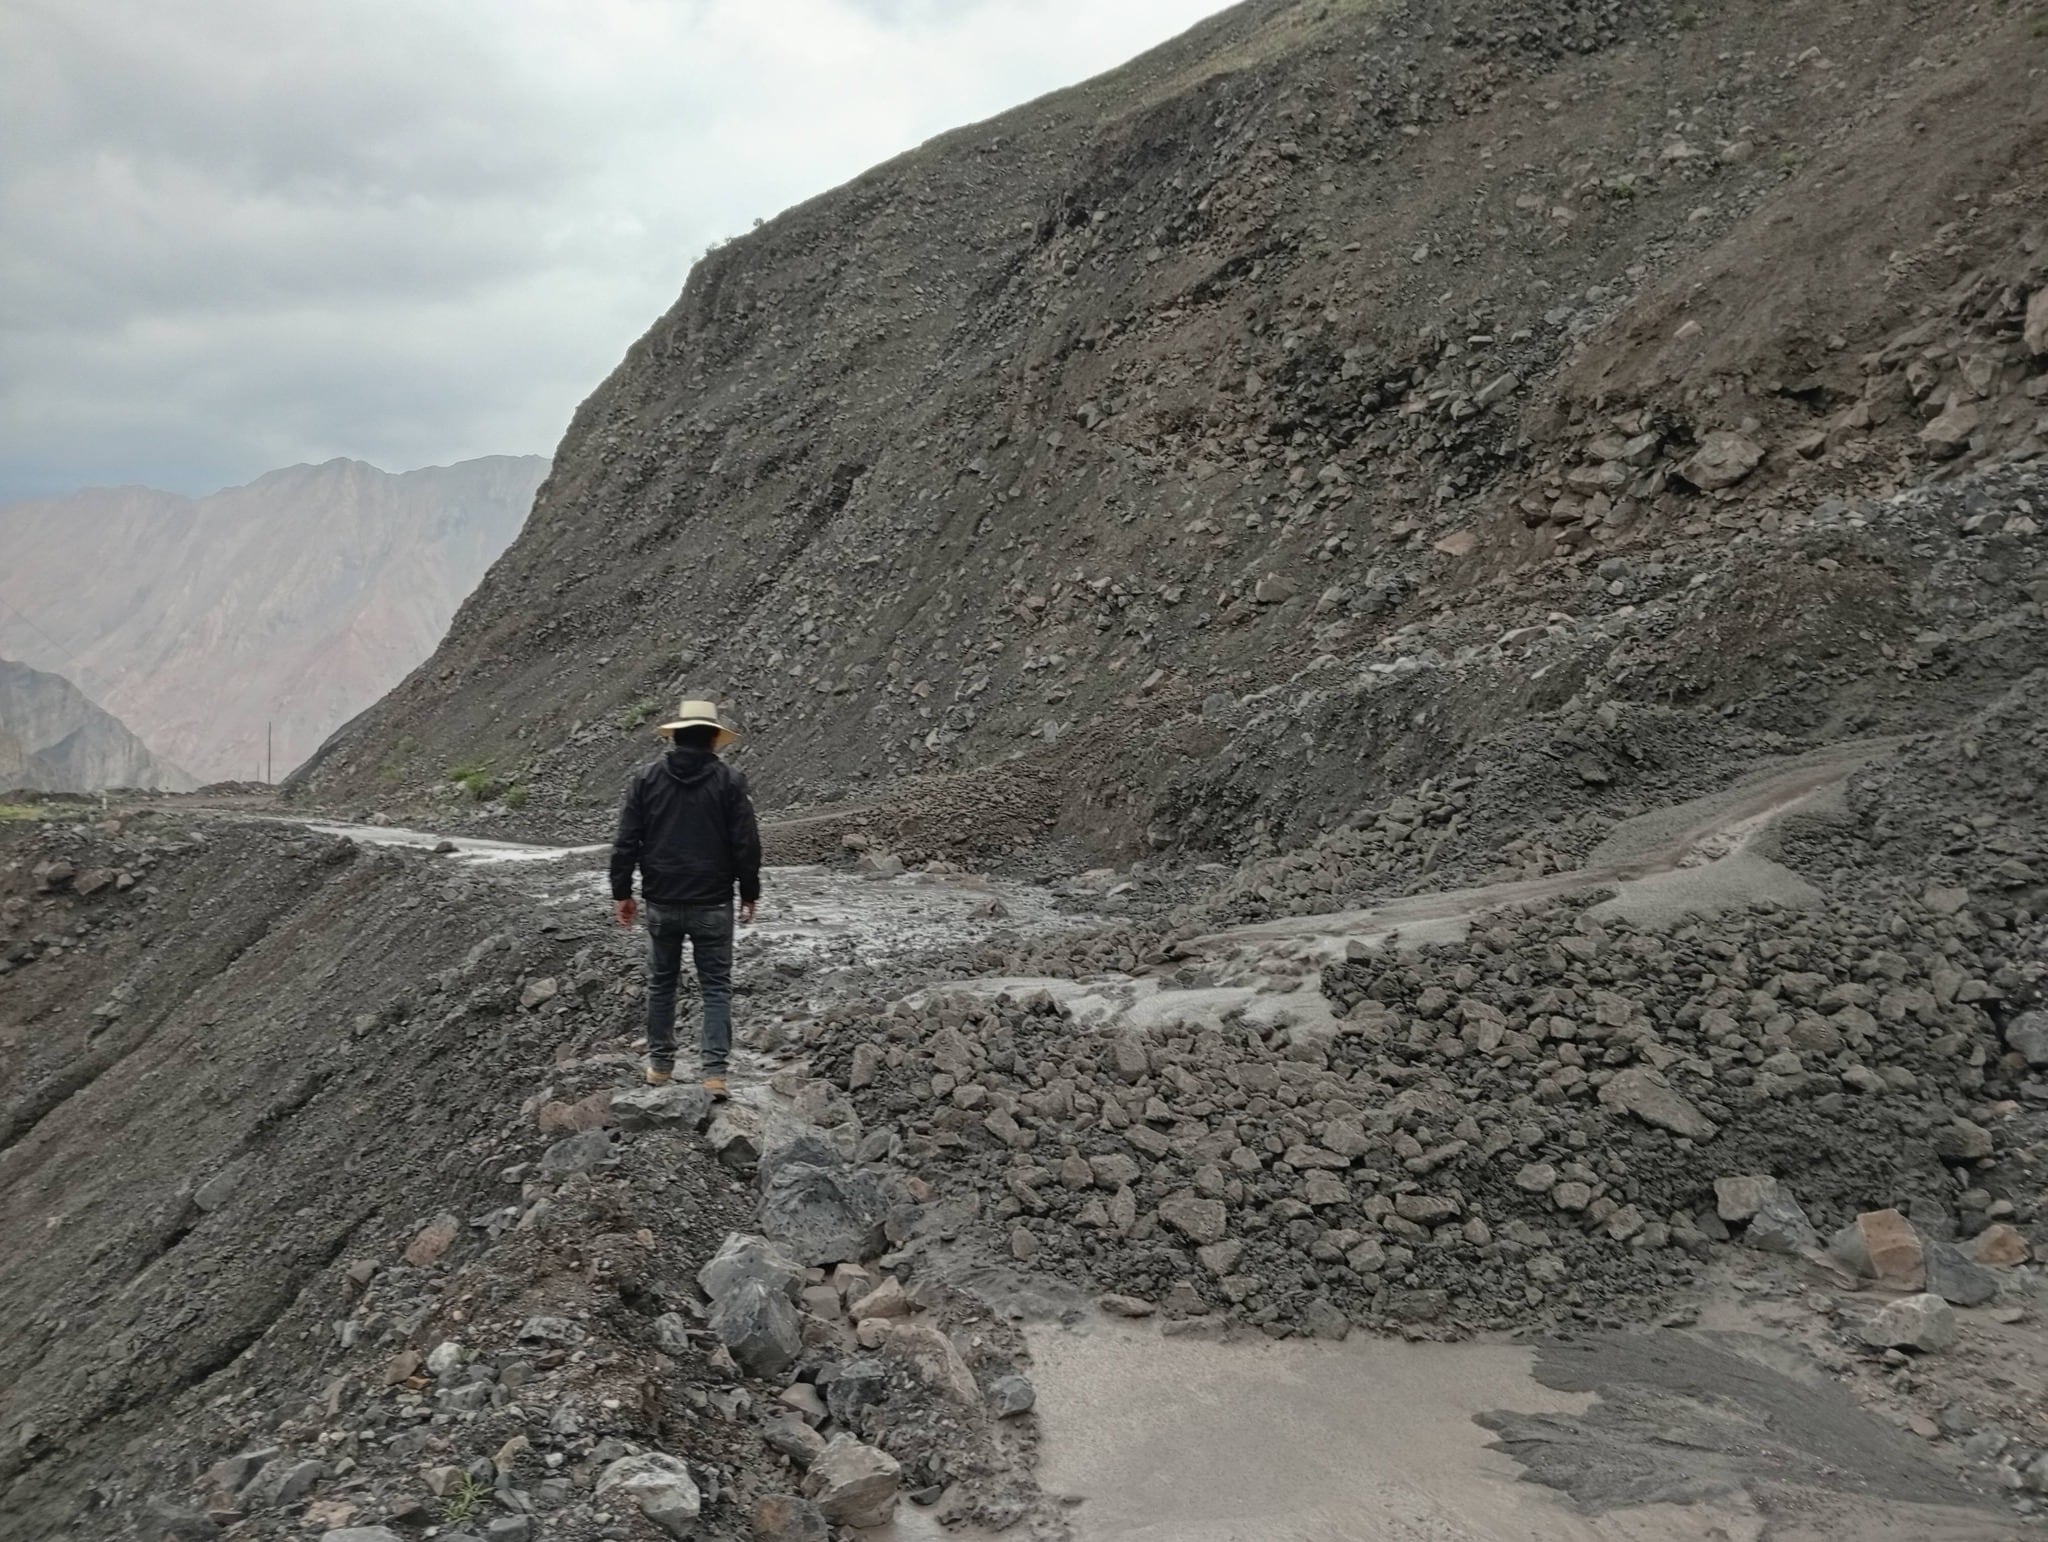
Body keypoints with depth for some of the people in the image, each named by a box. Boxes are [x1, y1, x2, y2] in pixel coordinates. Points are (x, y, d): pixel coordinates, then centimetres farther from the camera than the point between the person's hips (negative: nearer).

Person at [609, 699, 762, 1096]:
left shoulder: (646, 779, -1)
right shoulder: (729, 781, -6)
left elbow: (626, 842, -1)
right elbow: (746, 844, -5)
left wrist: (621, 892, 8)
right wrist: (749, 894, 6)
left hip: (661, 903, 2)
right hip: (713, 904, -2)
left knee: (661, 983, 16)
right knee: (716, 986, 5)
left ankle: (660, 1064, 24)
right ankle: (715, 1071, -2)